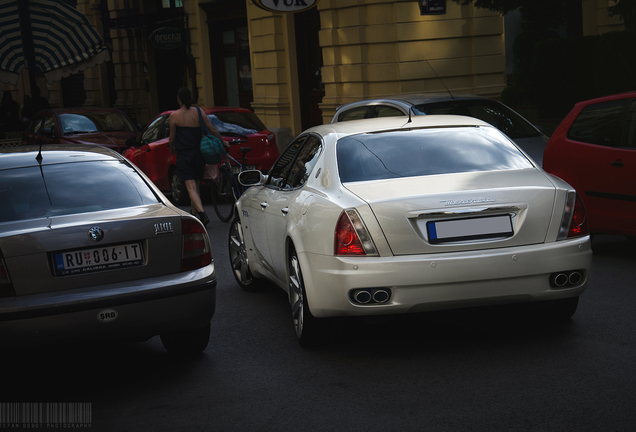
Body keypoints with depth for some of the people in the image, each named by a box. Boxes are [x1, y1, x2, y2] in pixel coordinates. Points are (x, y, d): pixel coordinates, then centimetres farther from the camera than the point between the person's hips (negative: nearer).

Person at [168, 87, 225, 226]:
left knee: (191, 188, -9)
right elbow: (213, 130, 4)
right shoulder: (199, 112, 0)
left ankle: (202, 213, -27)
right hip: (199, 154, 4)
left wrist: (171, 148, 19)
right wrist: (223, 143, 18)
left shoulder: (174, 116, -7)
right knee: (196, 186, 17)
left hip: (184, 155, -4)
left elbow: (172, 138, -2)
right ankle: (195, 214, 24)